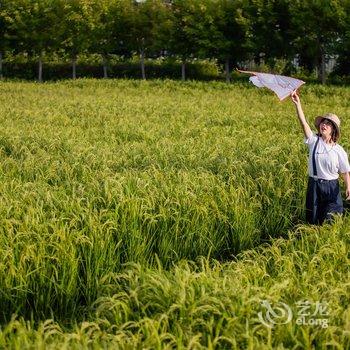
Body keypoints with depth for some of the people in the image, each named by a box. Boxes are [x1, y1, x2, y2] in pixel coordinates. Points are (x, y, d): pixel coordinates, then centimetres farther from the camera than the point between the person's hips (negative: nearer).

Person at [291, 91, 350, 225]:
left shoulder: (339, 150, -4)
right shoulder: (314, 141, -3)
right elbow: (303, 123, -15)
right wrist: (297, 104, -26)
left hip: (331, 187, -2)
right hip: (314, 185, 2)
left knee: (329, 220, -1)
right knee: (312, 220, 9)